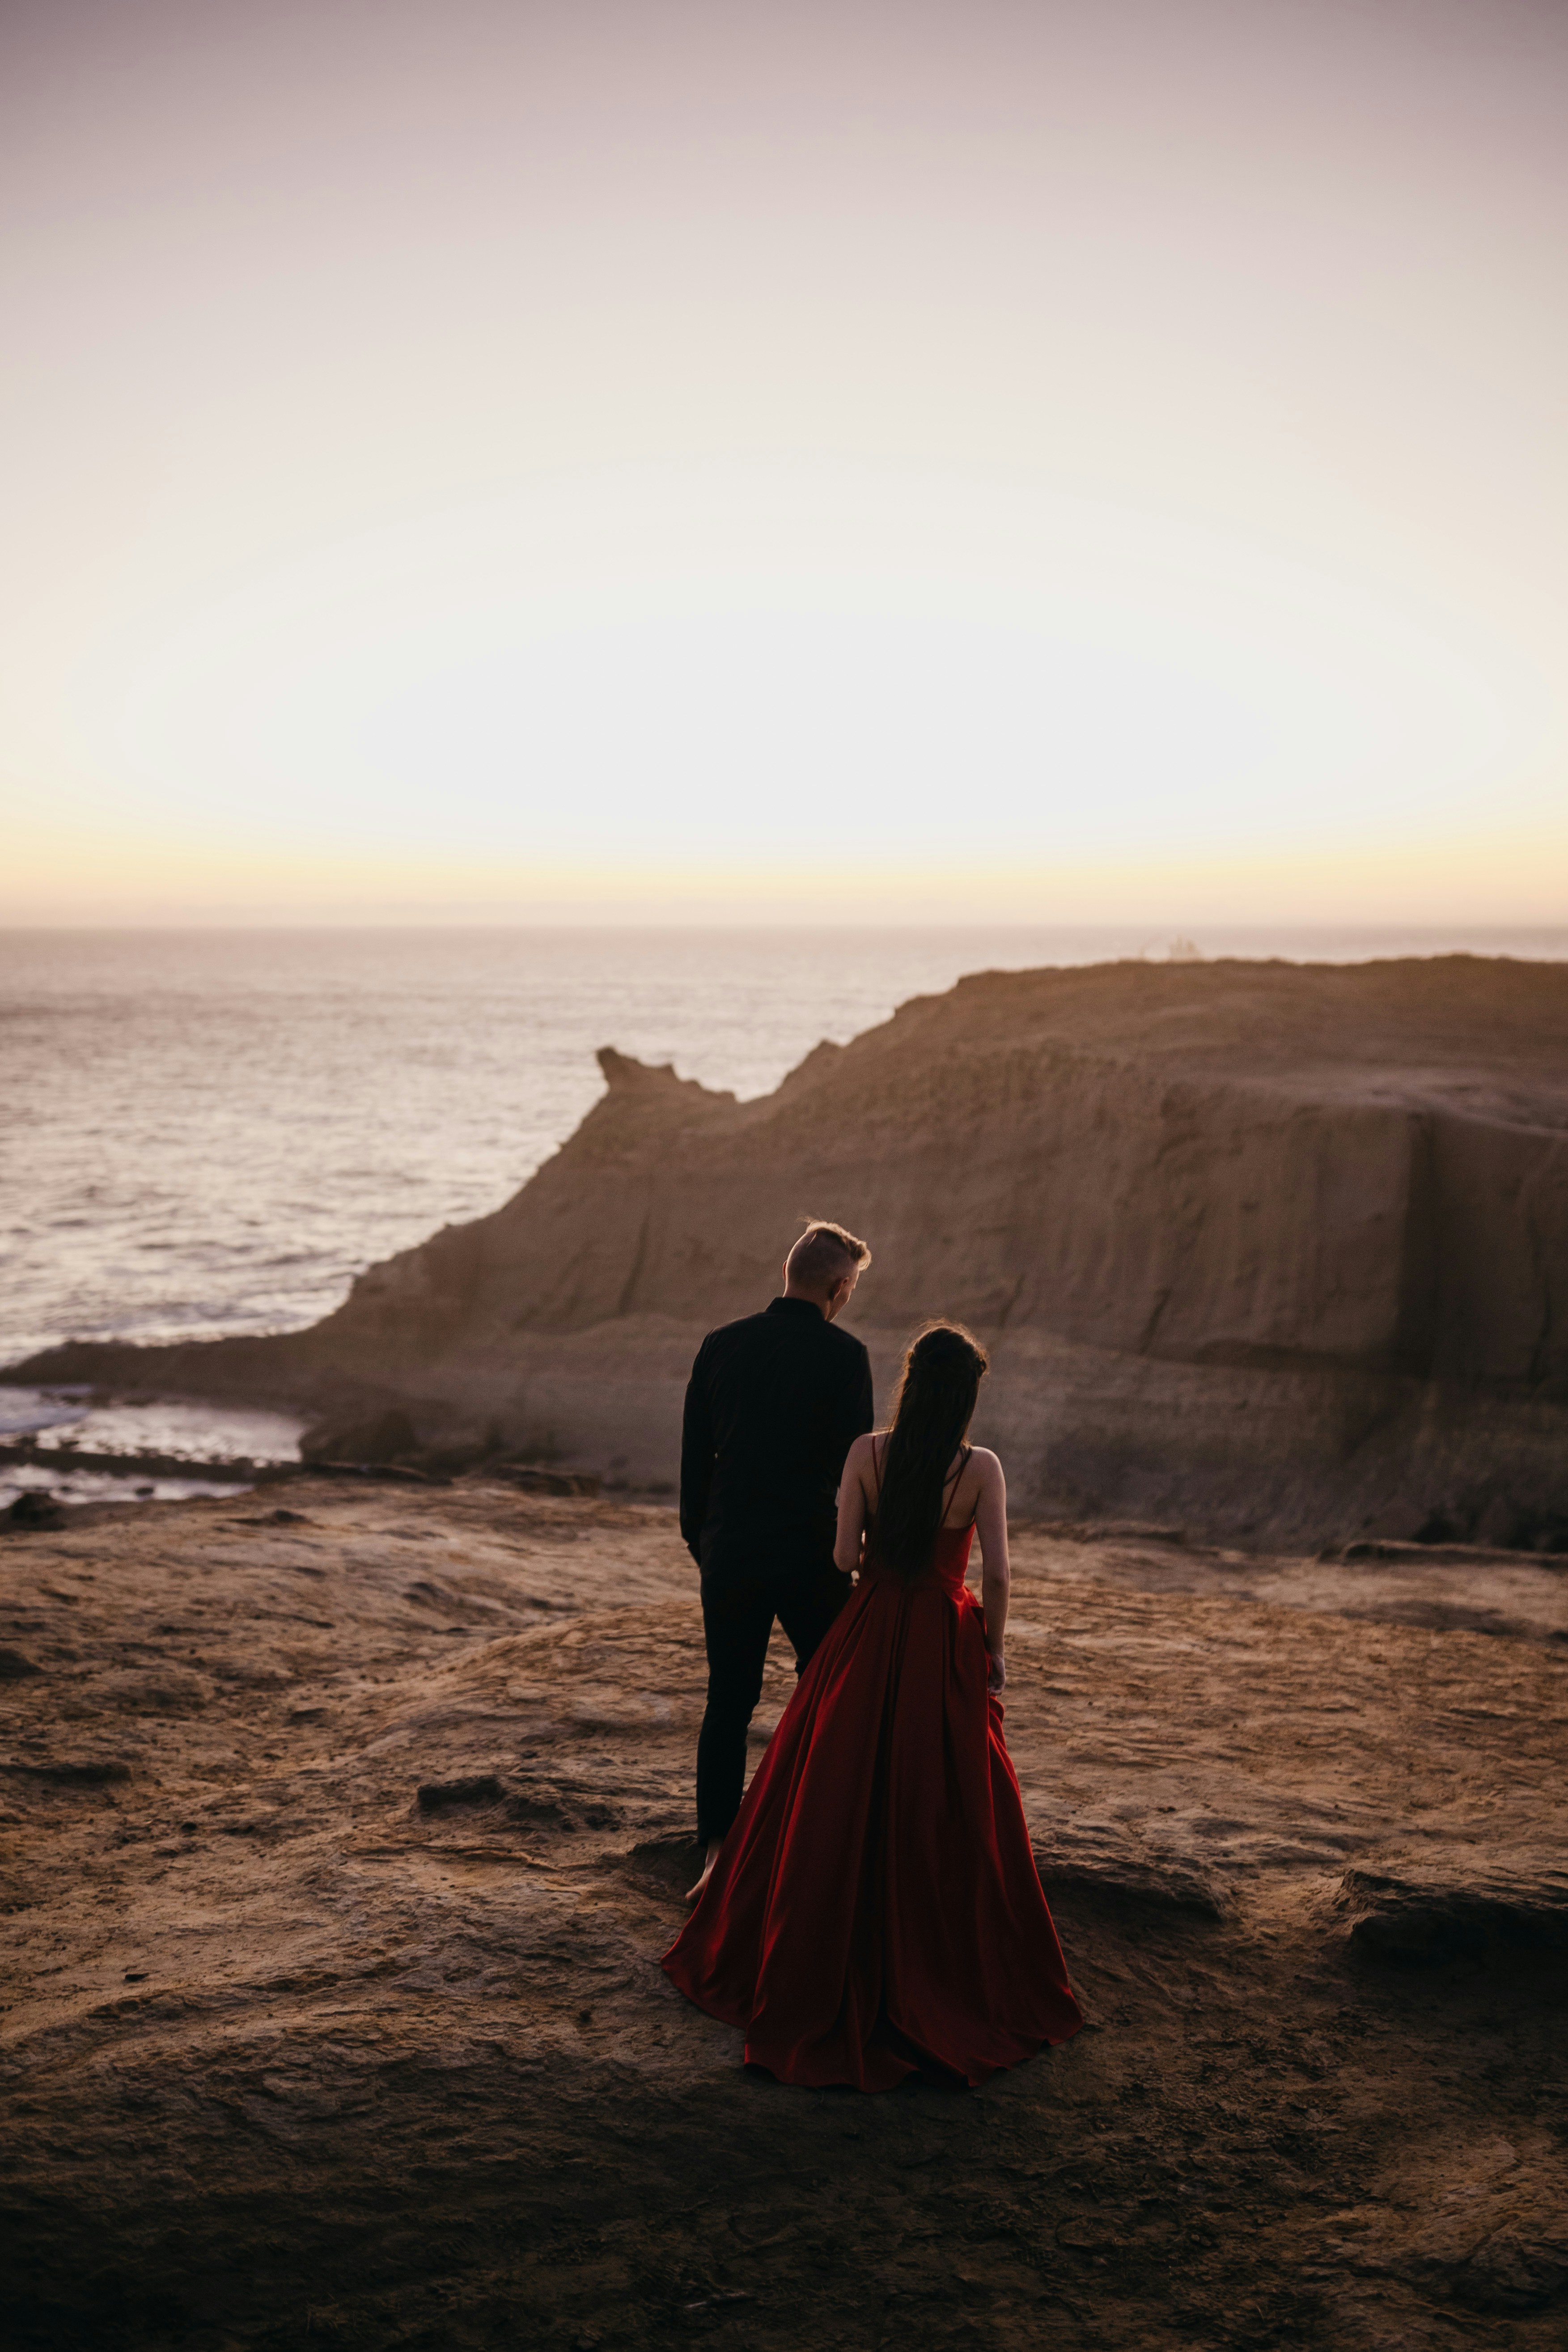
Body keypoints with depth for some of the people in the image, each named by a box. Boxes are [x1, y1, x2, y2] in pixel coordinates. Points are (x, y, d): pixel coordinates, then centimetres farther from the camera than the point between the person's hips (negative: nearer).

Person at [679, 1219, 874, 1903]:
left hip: (729, 1555, 3)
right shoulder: (844, 1355, -9)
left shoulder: (720, 1345, 3)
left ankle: (717, 1853, 7)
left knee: (728, 1702, 10)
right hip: (811, 1556, -3)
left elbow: (693, 1458, 8)